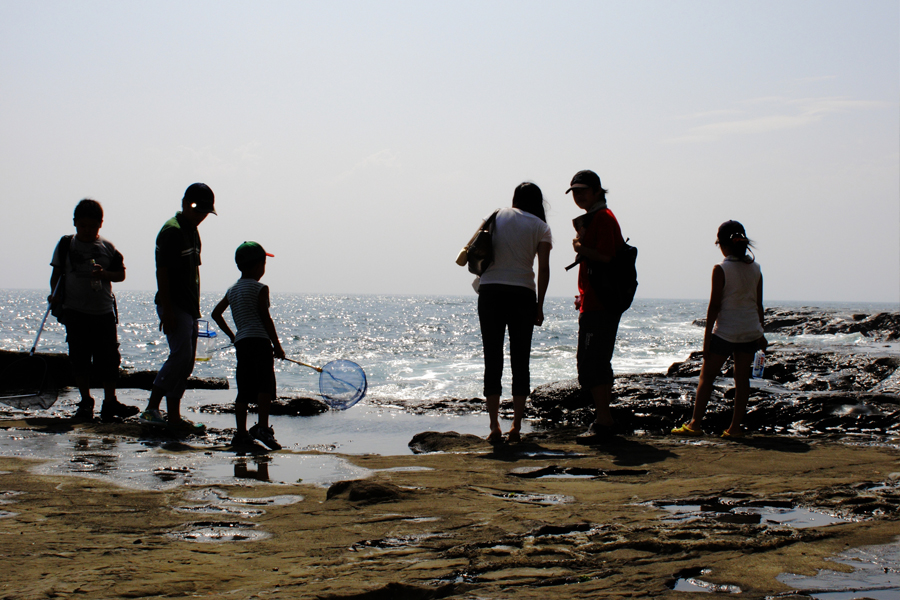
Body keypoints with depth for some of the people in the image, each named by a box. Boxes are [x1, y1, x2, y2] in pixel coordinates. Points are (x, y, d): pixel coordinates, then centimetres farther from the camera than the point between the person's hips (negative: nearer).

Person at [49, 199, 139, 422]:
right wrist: (55, 294, -12)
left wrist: (105, 274, -12)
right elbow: (57, 272, 5)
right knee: (80, 359, 1)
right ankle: (86, 403, 10)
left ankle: (110, 402, 8)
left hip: (104, 311, 1)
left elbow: (121, 274, 8)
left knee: (109, 358, 1)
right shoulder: (66, 245, 4)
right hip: (75, 311, -1)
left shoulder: (108, 248, 6)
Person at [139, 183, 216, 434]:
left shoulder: (192, 230, 16)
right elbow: (161, 272, -18)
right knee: (181, 358, -12)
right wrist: (167, 311, -22)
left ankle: (152, 410, 17)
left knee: (184, 361, 10)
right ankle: (173, 418, -7)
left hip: (189, 307, 10)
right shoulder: (172, 231, -13)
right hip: (174, 307, -10)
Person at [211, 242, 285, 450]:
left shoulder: (233, 290, 18)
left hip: (241, 342, 7)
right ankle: (263, 427, -22)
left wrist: (232, 335, 27)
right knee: (265, 384, -10)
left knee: (244, 389, 8)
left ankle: (241, 433, 4)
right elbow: (266, 318, -5)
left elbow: (216, 313, 21)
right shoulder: (260, 288, -2)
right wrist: (277, 345, -1)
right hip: (259, 340, -7)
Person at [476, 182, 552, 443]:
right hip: (523, 294, -1)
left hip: (490, 292, 1)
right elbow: (543, 268, -4)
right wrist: (539, 306, -1)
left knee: (493, 362, 4)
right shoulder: (540, 227, 5)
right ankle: (516, 427, 1)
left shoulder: (498, 216, 11)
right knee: (520, 362, 5)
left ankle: (494, 427, -1)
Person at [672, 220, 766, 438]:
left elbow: (714, 305, -11)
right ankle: (735, 426, 7)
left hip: (725, 331, -4)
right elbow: (758, 304, 9)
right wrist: (760, 333, 18)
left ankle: (695, 423, 0)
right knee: (742, 378, 8)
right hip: (750, 330, 5)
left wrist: (707, 336, -6)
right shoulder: (755, 269, 4)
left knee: (707, 376, 3)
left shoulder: (721, 270, -11)